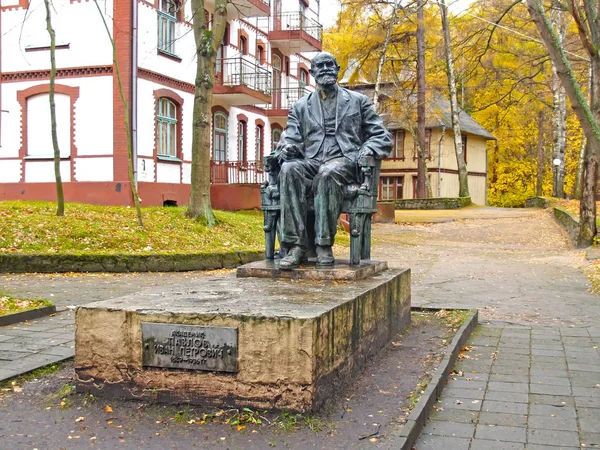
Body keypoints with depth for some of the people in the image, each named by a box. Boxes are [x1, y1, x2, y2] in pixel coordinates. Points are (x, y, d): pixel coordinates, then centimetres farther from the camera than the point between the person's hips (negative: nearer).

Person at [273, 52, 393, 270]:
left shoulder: (358, 101, 19)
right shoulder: (301, 106, 23)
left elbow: (383, 137, 15)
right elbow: (291, 138, 13)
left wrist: (364, 152, -7)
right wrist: (287, 148, -14)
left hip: (344, 163, -2)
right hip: (311, 162, 2)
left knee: (328, 173, -39)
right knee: (288, 170, -34)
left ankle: (324, 245, -32)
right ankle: (295, 244, -36)